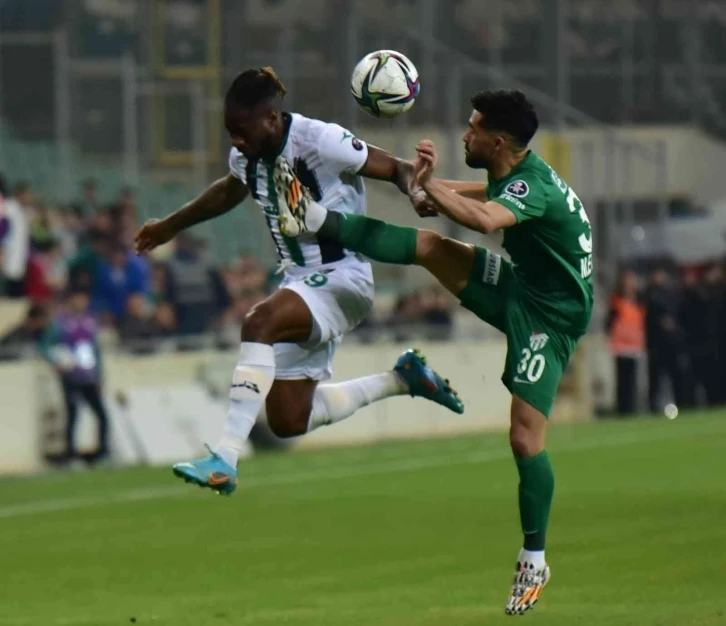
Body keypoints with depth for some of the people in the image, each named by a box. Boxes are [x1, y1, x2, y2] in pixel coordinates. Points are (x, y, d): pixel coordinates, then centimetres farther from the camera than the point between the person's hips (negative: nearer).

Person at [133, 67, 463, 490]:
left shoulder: (321, 141, -19)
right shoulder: (247, 156, 3)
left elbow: (397, 169, -14)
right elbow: (229, 193, 27)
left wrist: (416, 192, -37)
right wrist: (170, 226, 38)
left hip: (342, 278, -9)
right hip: (301, 282, 9)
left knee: (260, 323, -35)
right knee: (288, 421, 6)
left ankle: (225, 459, -38)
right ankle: (402, 380, 27)